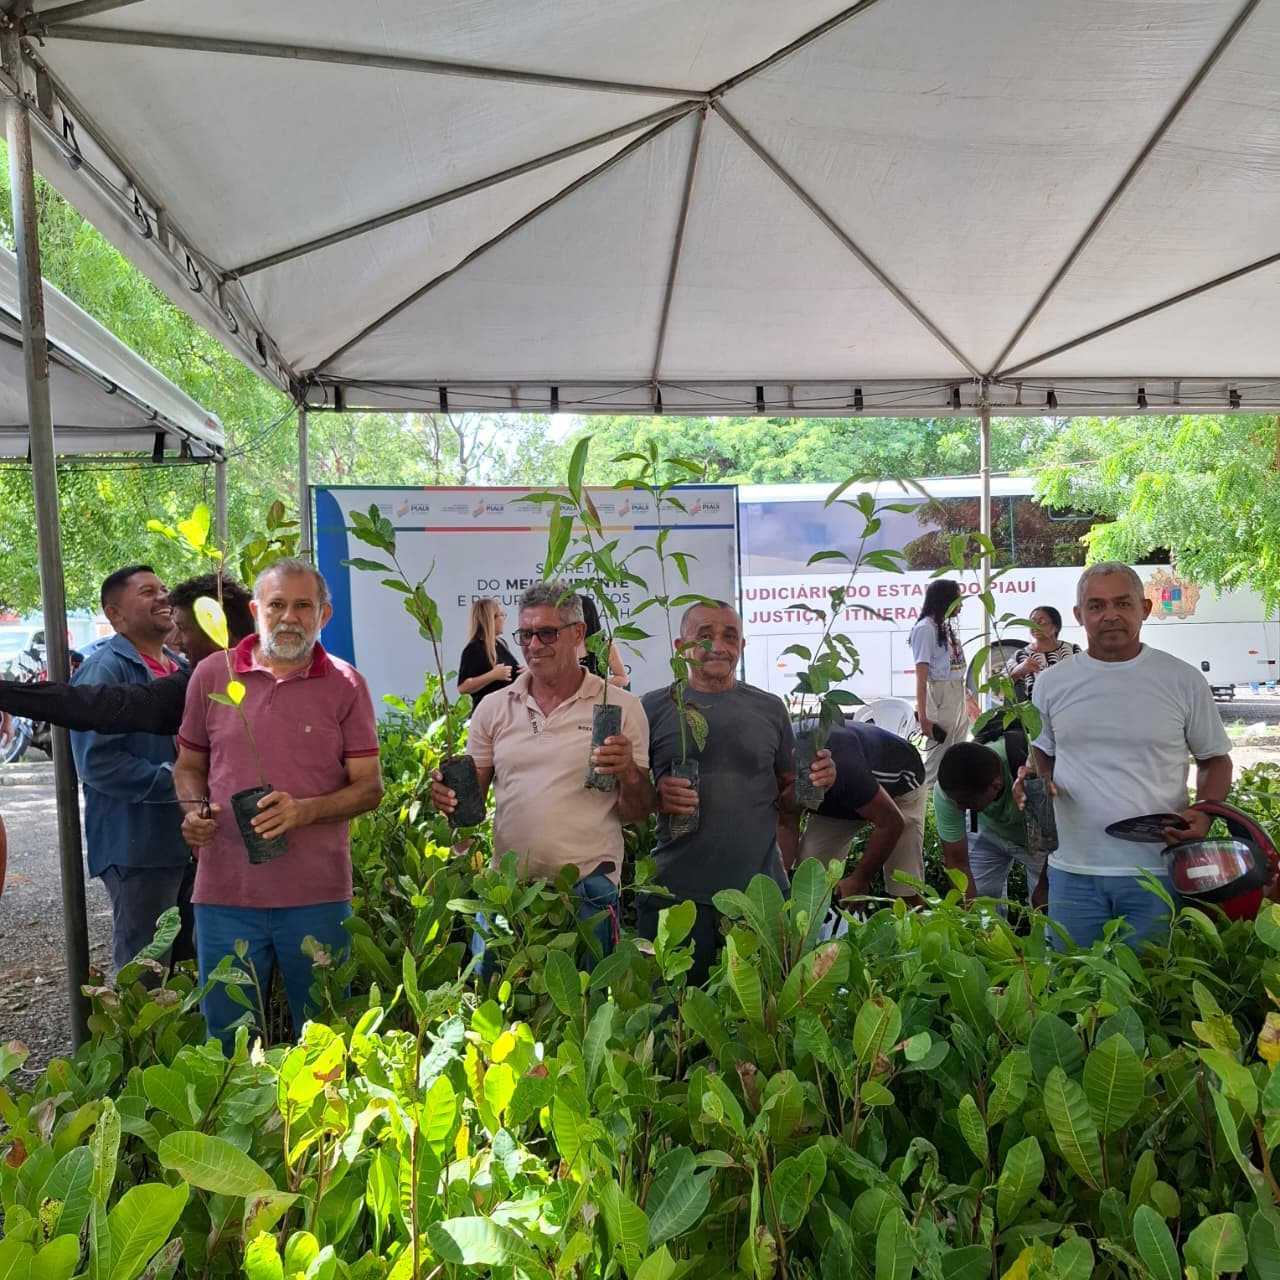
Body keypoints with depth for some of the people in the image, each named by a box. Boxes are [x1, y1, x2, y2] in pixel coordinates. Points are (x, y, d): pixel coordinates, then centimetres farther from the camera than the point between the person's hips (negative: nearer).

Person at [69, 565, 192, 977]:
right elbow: (96, 761, -21)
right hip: (138, 847, -8)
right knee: (146, 979, 5)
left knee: (190, 965, 20)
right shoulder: (104, 670, -13)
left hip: (190, 840, 8)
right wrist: (175, 782, -20)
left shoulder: (181, 668, 12)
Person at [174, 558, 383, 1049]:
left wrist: (304, 810, -18)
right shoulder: (212, 673, 3)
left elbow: (369, 787, -2)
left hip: (317, 894, -1)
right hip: (225, 892, 1)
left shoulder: (345, 685, -2)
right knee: (228, 1042, 15)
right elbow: (189, 764, 15)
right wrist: (195, 808, -5)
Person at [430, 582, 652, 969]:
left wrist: (630, 774, -21)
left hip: (587, 893, -2)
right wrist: (449, 794, -11)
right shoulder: (493, 708, 5)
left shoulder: (620, 707, -2)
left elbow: (638, 813, 0)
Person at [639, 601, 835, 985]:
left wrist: (815, 780, -5)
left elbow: (787, 799, 15)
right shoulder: (654, 708, 1)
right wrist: (656, 798, -16)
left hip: (762, 895, 2)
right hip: (676, 894, -1)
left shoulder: (770, 708, 7)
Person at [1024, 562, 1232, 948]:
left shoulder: (1183, 680, 0)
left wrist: (1203, 813, -10)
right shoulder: (1052, 683, 4)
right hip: (1073, 872, 2)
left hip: (1158, 872, -1)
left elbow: (1215, 760, 9)